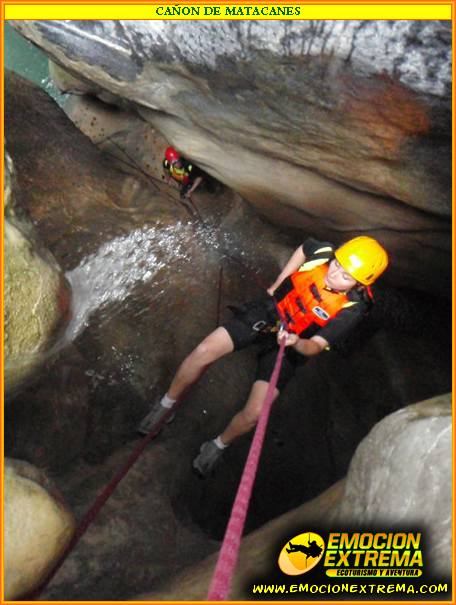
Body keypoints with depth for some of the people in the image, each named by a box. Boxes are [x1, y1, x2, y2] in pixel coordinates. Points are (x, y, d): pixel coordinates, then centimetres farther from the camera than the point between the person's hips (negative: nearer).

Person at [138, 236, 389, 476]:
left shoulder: (353, 309, -25)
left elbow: (317, 345, -23)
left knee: (254, 413, -15)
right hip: (268, 310, 3)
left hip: (290, 346, -2)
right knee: (203, 352, -14)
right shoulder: (324, 251, -19)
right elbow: (303, 248, 6)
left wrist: (296, 342, -45)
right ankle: (165, 404, 14)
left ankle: (218, 446, 20)